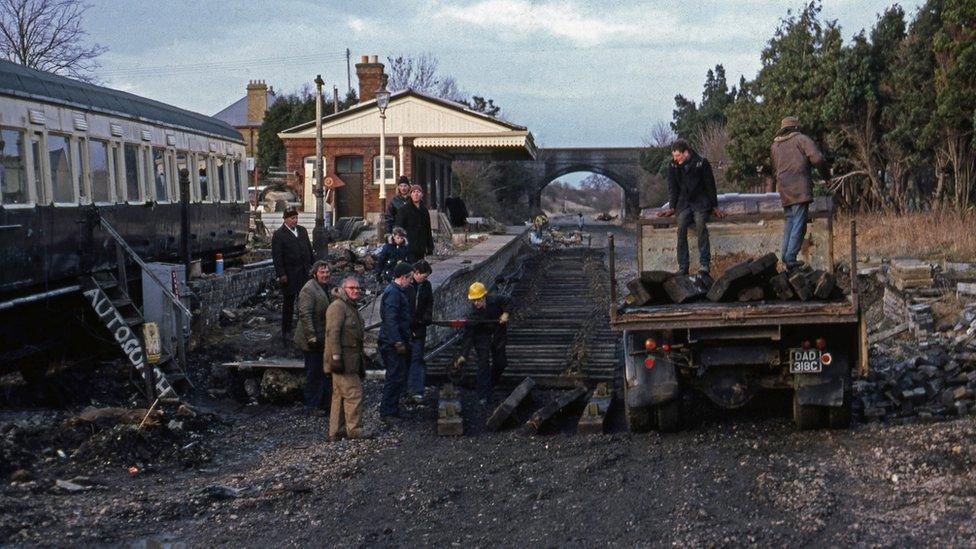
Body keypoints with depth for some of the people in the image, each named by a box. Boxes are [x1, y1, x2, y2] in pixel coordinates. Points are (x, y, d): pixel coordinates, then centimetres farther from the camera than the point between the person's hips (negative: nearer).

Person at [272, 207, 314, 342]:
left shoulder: (302, 230, 12)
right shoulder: (278, 235, -8)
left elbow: (309, 249, 18)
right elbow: (277, 257, -12)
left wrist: (313, 265, 12)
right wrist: (281, 274, -17)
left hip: (305, 273, 5)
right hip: (290, 275, -5)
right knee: (288, 303, 4)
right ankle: (286, 331, 13)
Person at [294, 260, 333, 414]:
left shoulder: (328, 288, 12)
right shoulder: (308, 290, -17)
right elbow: (305, 315, -23)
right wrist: (311, 338, -25)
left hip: (325, 340, 9)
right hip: (313, 341, -9)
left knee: (325, 372, 14)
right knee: (314, 373, 0)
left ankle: (326, 402, 25)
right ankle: (311, 406, 11)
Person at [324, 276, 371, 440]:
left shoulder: (352, 308, 20)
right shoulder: (338, 306, -13)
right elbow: (332, 333, -21)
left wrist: (361, 365, 25)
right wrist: (336, 357, -26)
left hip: (351, 360, 10)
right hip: (343, 360, -10)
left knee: (340, 394, 12)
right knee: (354, 392, -8)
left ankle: (335, 431, 17)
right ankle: (354, 429, 0)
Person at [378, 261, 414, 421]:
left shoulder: (398, 291, 18)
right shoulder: (393, 293, -17)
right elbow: (390, 320, -24)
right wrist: (398, 342, -26)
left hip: (397, 341, 11)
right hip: (392, 342, -11)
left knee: (398, 377, 15)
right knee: (396, 377, -8)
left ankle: (392, 410, 23)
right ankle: (387, 412, -4)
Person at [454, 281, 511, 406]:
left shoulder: (495, 301, -22)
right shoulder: (473, 315, -26)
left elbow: (508, 302, 0)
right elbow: (467, 336, -25)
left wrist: (505, 313, -19)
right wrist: (463, 355, -32)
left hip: (498, 336, 3)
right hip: (482, 338, -3)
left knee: (500, 363, 9)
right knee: (483, 364, -13)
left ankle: (490, 385, 37)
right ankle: (484, 397, -8)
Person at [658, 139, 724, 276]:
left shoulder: (701, 163, -8)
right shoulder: (673, 166, 2)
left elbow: (710, 186, -2)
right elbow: (673, 188, 9)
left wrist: (715, 207, -1)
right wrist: (672, 207, 2)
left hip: (701, 202, -2)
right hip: (684, 202, 2)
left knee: (700, 223, -31)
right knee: (681, 225, -25)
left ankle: (704, 264, -30)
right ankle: (682, 267, -25)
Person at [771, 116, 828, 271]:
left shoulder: (774, 146, 18)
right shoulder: (801, 139, 1)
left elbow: (773, 171, 20)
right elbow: (817, 158, -10)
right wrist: (825, 167, 7)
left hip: (784, 191, 6)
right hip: (800, 189, -6)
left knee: (789, 222, 15)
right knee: (799, 224, -6)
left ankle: (786, 256, 9)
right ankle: (791, 258, -14)